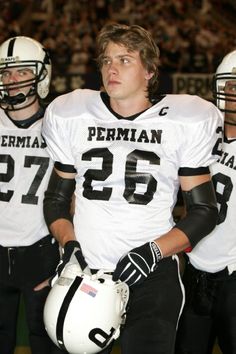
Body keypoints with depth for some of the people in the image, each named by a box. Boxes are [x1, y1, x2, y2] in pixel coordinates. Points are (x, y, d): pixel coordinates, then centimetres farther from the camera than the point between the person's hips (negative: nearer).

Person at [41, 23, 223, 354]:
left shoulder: (183, 124, -2)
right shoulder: (72, 118, 5)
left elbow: (204, 211, 0)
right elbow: (56, 198, 14)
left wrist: (154, 251, -13)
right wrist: (69, 244, -4)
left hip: (152, 275, -2)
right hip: (84, 273, 3)